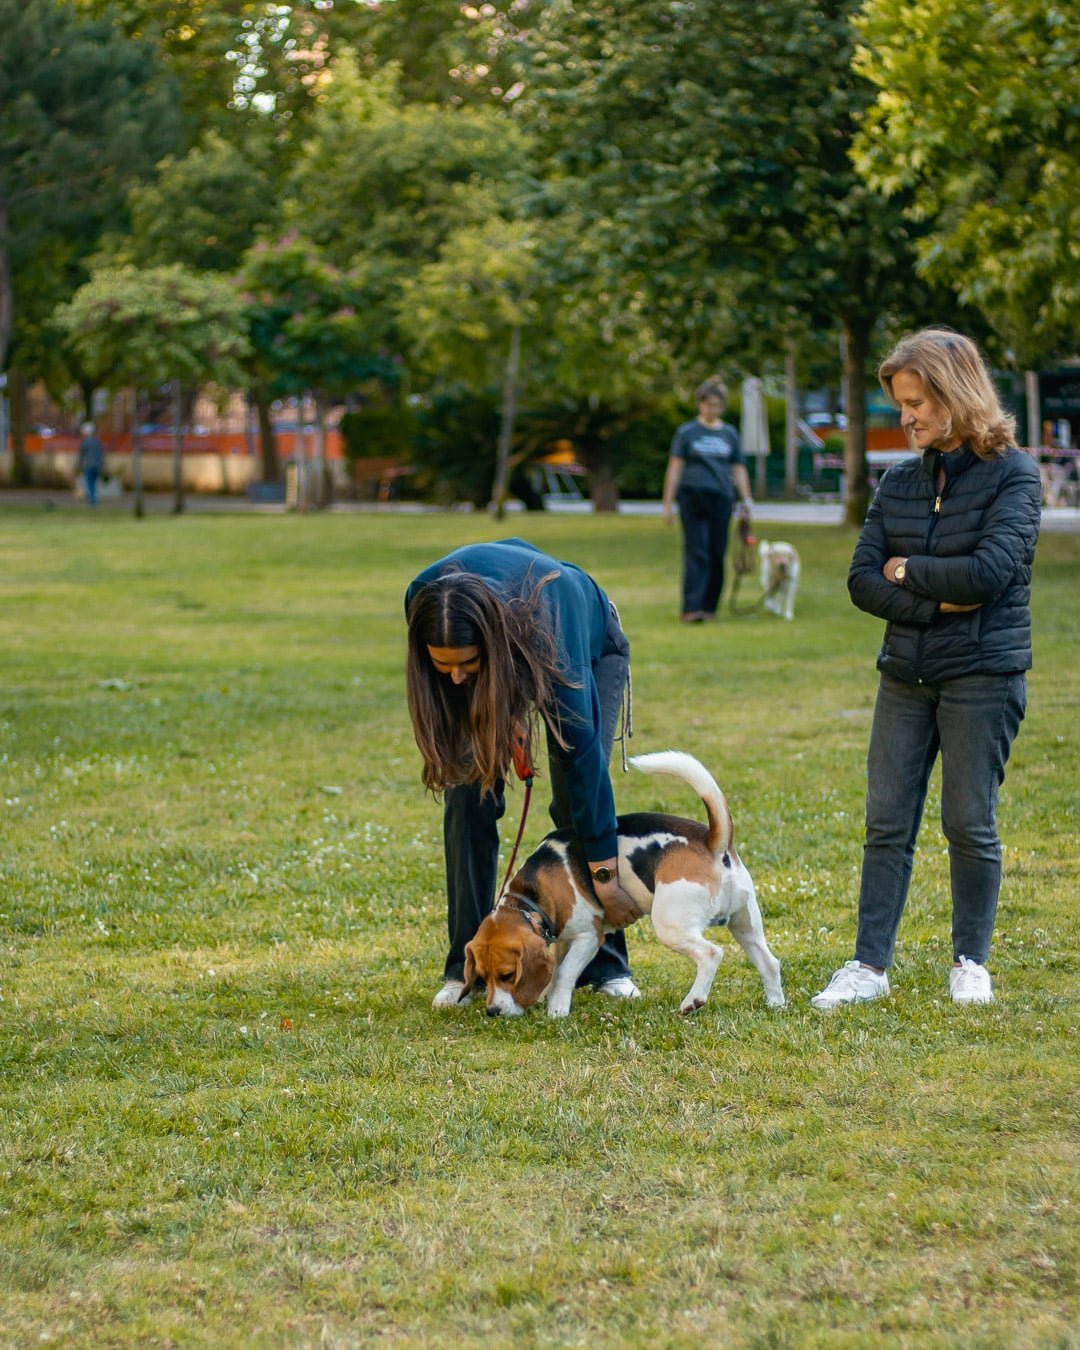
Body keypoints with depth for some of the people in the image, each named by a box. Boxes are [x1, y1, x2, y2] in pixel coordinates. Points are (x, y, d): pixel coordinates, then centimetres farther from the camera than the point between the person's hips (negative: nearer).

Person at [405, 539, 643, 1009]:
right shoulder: (423, 600, -37)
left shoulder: (545, 630, -47)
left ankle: (605, 965, -4)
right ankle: (466, 966, -5)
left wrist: (604, 878, -40)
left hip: (591, 645, -3)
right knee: (468, 796, -12)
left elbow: (581, 753, -43)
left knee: (579, 797, -16)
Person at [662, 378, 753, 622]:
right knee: (696, 553, -11)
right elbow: (675, 468, 3)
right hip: (693, 498, -3)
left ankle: (710, 607, 13)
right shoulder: (687, 432, 5)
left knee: (717, 554, 4)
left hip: (721, 499, 3)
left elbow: (739, 470, 17)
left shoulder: (729, 434, 14)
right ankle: (691, 608, -17)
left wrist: (746, 498, 6)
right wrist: (668, 503, -2)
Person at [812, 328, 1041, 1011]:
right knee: (887, 824, 2)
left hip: (983, 674, -5)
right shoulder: (900, 481, 8)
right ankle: (870, 965, 6)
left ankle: (972, 963, 17)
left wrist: (907, 570, -7)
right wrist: (937, 602, -14)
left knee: (970, 823, 2)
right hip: (906, 673, 5)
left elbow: (990, 571, -20)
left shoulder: (1012, 473, -7)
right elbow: (863, 581, 1)